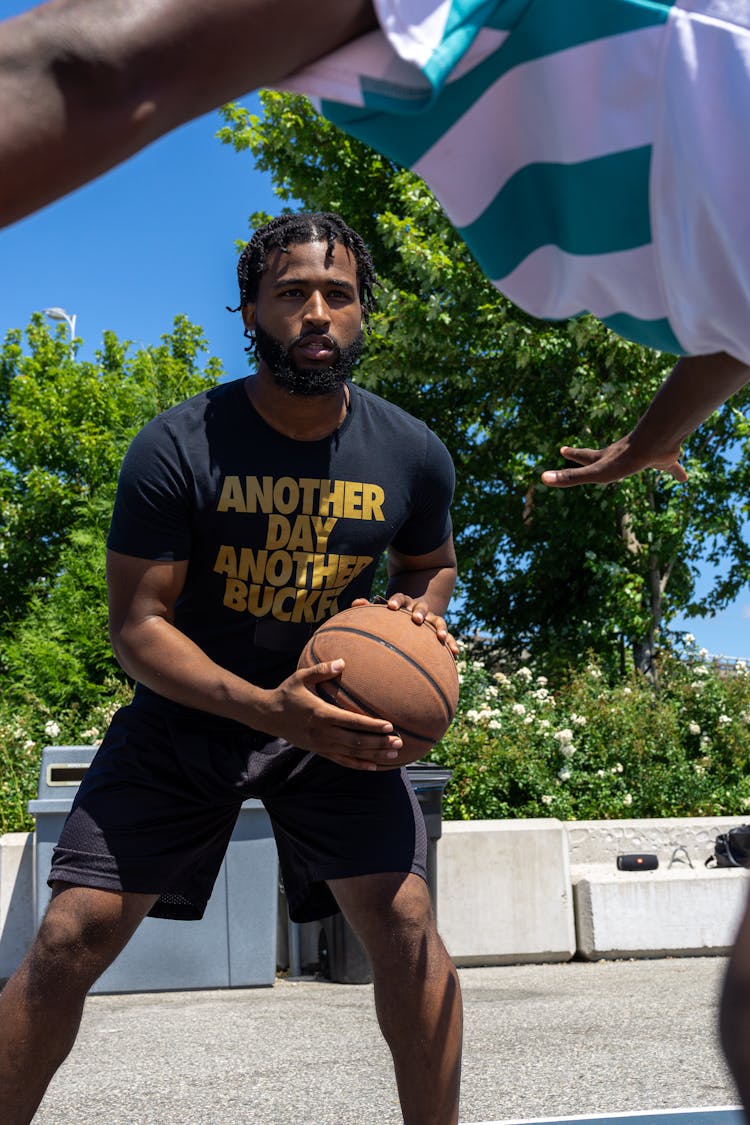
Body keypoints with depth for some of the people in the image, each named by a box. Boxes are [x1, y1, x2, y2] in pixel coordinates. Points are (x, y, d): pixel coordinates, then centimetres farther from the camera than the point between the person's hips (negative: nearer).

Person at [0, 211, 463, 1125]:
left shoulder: (412, 455, -7)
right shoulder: (177, 448, -16)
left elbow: (431, 563, 14)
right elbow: (138, 625, -15)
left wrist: (421, 608, -11)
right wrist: (268, 708, -29)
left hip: (336, 712, 2)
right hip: (185, 712, -1)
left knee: (405, 923, -15)